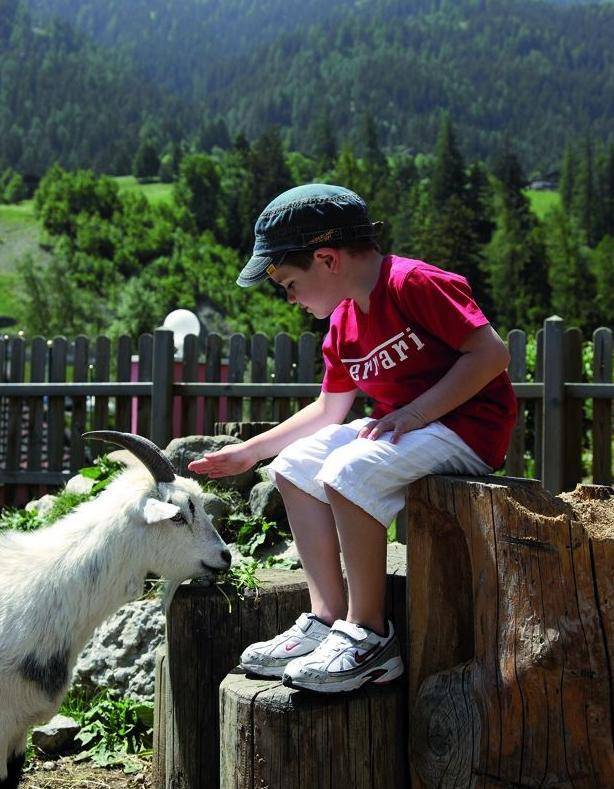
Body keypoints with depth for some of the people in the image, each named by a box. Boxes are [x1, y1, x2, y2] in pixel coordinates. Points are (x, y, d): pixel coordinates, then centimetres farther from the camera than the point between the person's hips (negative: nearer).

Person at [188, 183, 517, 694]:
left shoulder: (414, 283, -16)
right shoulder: (344, 324, 12)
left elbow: (492, 352, -21)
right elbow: (327, 410, 21)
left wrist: (414, 412, -25)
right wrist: (250, 451, 19)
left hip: (467, 424, -10)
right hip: (398, 426, 10)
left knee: (349, 471, -30)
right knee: (293, 467, 6)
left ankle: (370, 636, -18)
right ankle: (328, 618, 0)